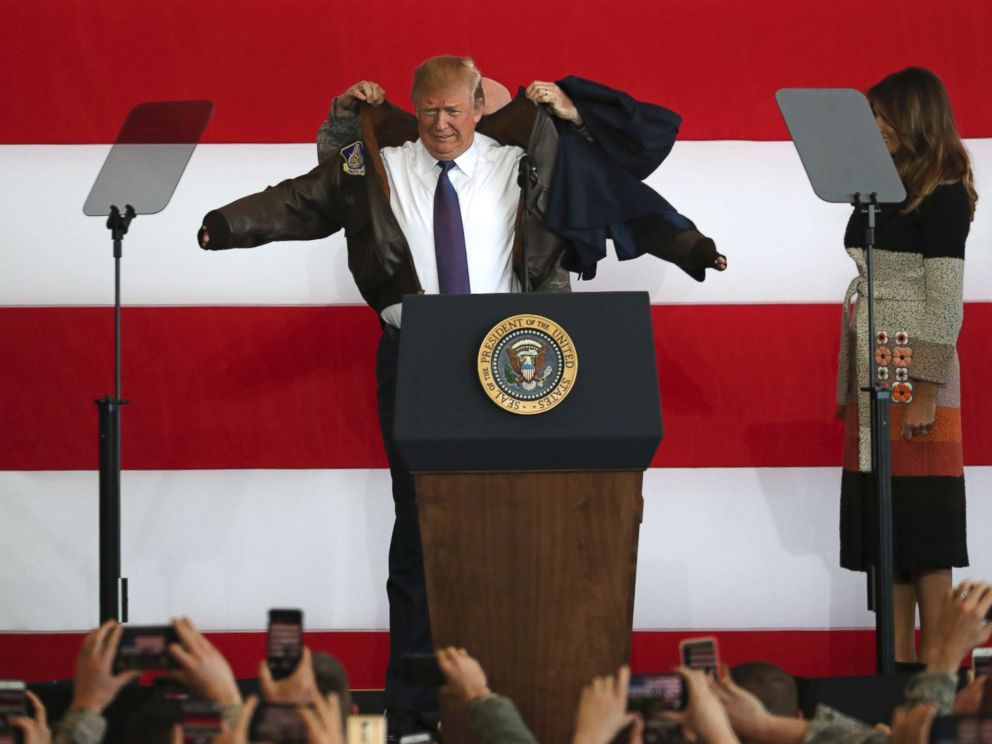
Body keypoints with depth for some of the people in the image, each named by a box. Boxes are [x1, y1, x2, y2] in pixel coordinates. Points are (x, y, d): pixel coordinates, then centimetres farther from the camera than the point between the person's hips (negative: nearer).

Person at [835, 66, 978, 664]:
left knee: (921, 526, -6)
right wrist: (848, 385, 16)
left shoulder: (944, 196, -7)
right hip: (871, 373, 8)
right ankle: (898, 666, 8)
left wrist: (927, 391, -16)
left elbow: (945, 300, -11)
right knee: (880, 525, 6)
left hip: (913, 376, -8)